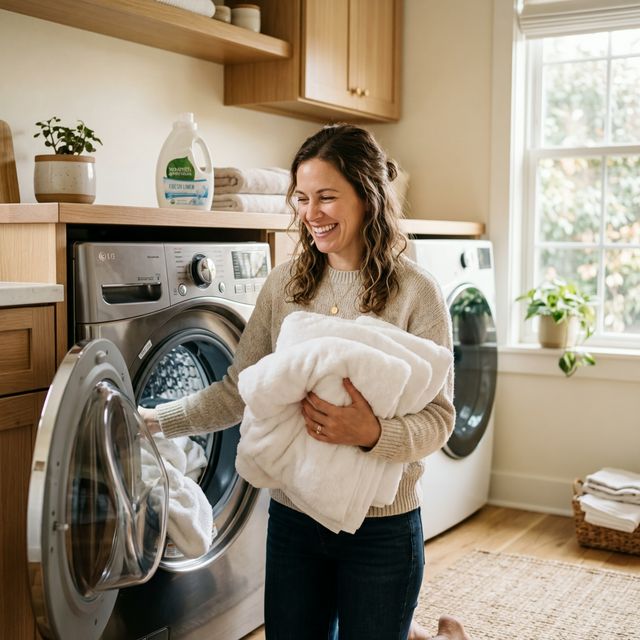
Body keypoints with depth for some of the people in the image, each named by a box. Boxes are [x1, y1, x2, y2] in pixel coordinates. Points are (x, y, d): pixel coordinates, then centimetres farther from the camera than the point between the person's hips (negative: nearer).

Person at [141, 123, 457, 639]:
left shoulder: (416, 293, -11)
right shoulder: (285, 284, 1)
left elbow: (438, 418, -11)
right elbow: (237, 392, 4)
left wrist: (374, 434, -29)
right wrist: (150, 421, -8)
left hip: (381, 526, -4)